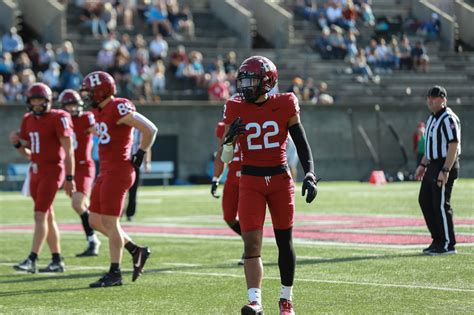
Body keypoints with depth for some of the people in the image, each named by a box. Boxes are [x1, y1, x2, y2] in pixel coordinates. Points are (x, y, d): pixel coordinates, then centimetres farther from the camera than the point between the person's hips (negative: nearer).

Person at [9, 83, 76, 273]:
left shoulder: (58, 118, -11)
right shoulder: (28, 120, 10)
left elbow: (68, 151, -11)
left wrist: (69, 178, -13)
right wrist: (17, 143, -3)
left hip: (52, 171, -8)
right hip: (35, 172, 8)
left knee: (40, 216, -13)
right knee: (48, 217, 11)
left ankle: (32, 260, -17)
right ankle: (57, 261, 17)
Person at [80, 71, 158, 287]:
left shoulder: (118, 109, -16)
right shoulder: (102, 111, 13)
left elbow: (150, 129, -18)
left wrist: (139, 155, -10)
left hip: (118, 172, -10)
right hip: (106, 171, 10)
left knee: (110, 222, -5)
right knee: (95, 221, 12)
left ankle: (114, 274, 2)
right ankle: (136, 251, 19)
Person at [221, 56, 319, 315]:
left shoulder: (284, 106, -3)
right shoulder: (236, 110, 0)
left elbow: (301, 143, 0)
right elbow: (225, 158, 4)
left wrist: (309, 174, -12)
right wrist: (230, 138, -17)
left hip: (280, 179, 0)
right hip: (250, 181, 0)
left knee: (284, 242, 9)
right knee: (251, 243, -12)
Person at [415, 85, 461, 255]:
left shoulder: (448, 118, -15)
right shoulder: (432, 119, 16)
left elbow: (453, 145, -22)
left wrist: (445, 170, -26)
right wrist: (423, 165, 20)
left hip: (445, 165, -10)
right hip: (433, 165, 10)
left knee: (441, 204, -8)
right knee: (425, 200, 13)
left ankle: (448, 244, 0)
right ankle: (438, 240, 20)